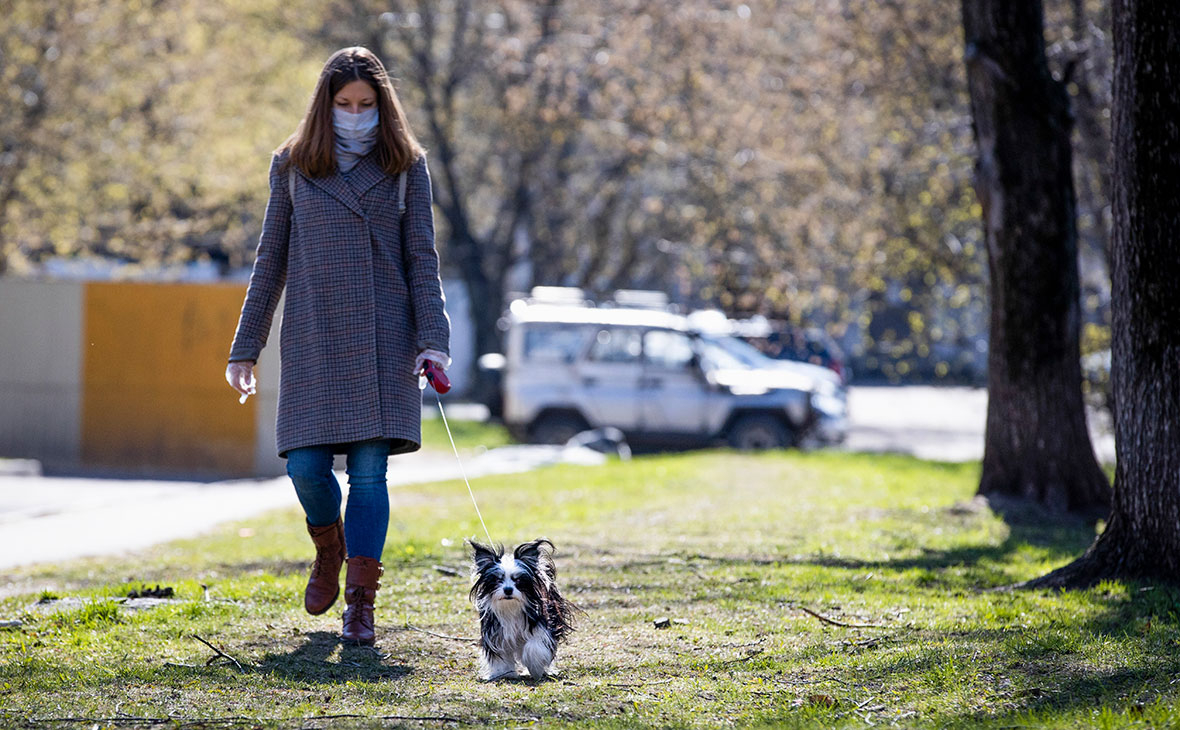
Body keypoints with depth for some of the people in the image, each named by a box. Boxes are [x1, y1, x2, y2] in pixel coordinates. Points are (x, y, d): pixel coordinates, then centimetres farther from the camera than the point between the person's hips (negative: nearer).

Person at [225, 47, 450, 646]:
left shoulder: (405, 165, 5)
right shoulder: (293, 165, 8)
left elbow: (422, 258, 4)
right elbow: (271, 260, 11)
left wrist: (432, 338, -8)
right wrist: (245, 347, 9)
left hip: (383, 337, -1)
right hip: (313, 337, 1)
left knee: (369, 467, -8)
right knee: (306, 464, -6)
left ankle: (360, 604, 0)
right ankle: (329, 547, 27)